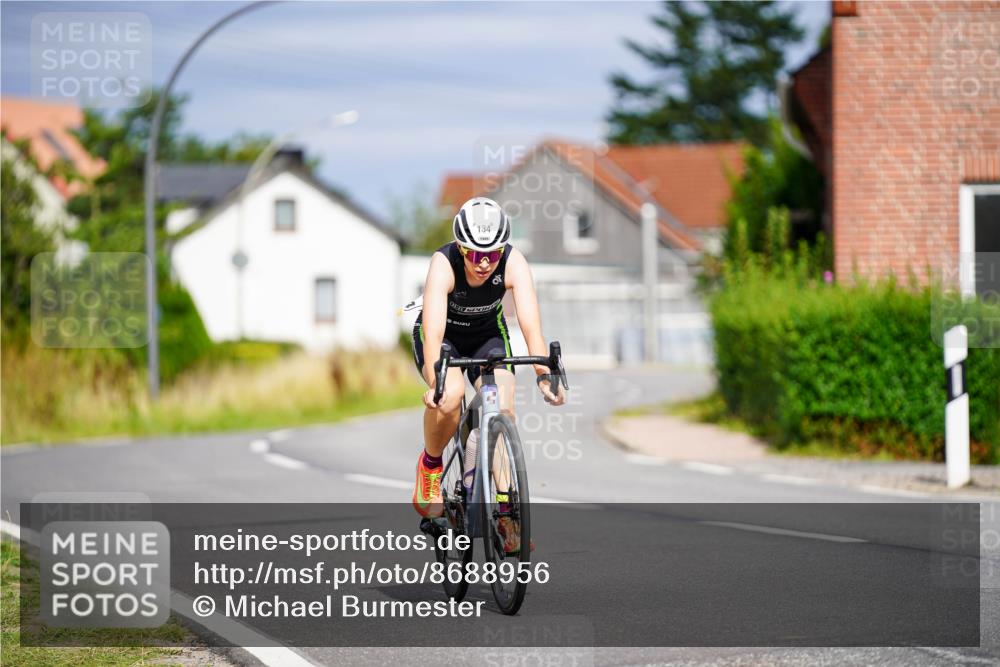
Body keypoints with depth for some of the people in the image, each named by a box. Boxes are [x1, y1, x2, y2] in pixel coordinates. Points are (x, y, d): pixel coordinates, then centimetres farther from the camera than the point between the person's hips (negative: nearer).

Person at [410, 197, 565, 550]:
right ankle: (430, 466, -4)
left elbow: (530, 324, -37)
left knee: (503, 410, -19)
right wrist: (435, 382, -59)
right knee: (449, 394, -32)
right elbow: (434, 332, -44)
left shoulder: (513, 263, -29)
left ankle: (505, 514, -10)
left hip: (488, 334, 2)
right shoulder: (444, 264, -35)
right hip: (445, 335, -2)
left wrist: (544, 374, -52)